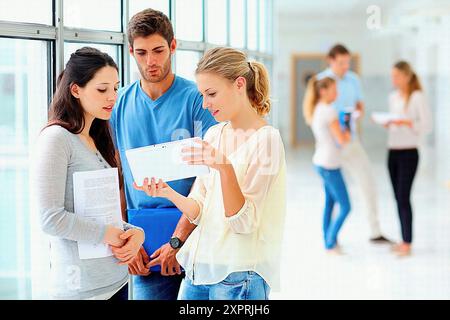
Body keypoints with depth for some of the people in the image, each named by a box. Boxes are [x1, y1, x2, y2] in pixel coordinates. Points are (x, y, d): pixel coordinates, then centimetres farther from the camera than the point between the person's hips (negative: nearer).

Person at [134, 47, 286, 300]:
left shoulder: (265, 139, -11)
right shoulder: (213, 134, 9)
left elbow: (243, 222, -17)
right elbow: (200, 212, 6)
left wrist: (224, 167, -29)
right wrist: (168, 193, -11)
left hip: (239, 276, -6)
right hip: (199, 266, 6)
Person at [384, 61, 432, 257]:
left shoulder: (418, 97, -8)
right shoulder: (393, 97, 11)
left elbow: (427, 126, -12)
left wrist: (406, 122, -24)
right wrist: (386, 123, -2)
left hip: (408, 153, -6)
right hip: (392, 152, 6)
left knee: (404, 197, -8)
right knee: (398, 197, 7)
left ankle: (407, 244, -3)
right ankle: (404, 240, 14)